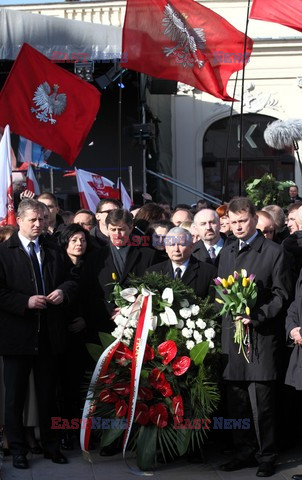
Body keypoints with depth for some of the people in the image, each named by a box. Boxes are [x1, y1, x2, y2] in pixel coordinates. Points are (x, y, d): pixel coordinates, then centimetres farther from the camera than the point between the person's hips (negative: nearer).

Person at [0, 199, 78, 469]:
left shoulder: (54, 251, 11)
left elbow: (71, 281, 15)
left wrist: (63, 291, -7)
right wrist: (26, 302, -19)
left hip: (48, 334, 4)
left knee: (48, 393, 13)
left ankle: (51, 445, 24)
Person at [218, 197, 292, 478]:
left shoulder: (274, 252, -2)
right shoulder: (227, 254, 16)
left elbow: (282, 294, -5)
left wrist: (256, 316, -16)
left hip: (262, 336, -5)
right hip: (232, 334, 6)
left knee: (261, 401, -5)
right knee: (236, 400, 9)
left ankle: (266, 457, 5)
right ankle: (243, 453, 20)